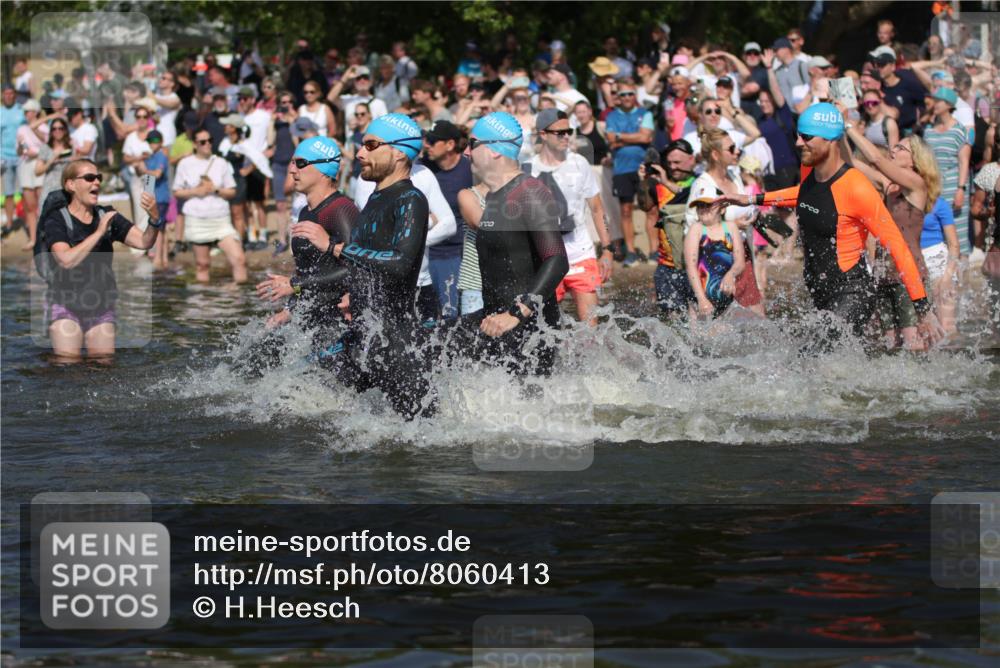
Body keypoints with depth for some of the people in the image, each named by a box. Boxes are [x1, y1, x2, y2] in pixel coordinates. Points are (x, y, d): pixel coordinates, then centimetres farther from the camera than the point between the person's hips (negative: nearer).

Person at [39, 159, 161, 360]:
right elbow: (67, 260, -24)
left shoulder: (108, 217, 6)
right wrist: (99, 233, -24)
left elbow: (143, 242, -5)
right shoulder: (56, 220, -7)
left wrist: (154, 219, -25)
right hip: (65, 305, -4)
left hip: (101, 308, 4)